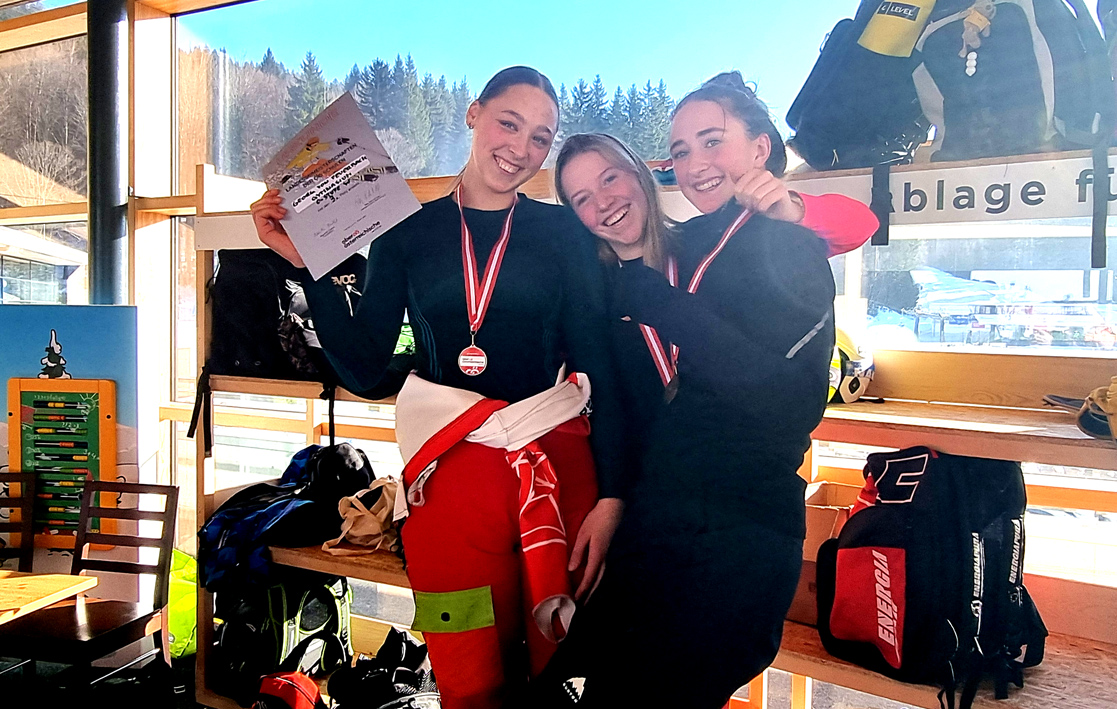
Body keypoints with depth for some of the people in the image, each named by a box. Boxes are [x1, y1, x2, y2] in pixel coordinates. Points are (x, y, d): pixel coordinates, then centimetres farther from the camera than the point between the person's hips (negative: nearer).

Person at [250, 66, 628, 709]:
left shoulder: (562, 233, 6)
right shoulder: (408, 233, 7)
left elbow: (599, 365, 0)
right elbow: (365, 369, 3)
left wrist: (611, 495, -9)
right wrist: (309, 263, -5)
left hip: (560, 464, 1)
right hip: (452, 473, 0)